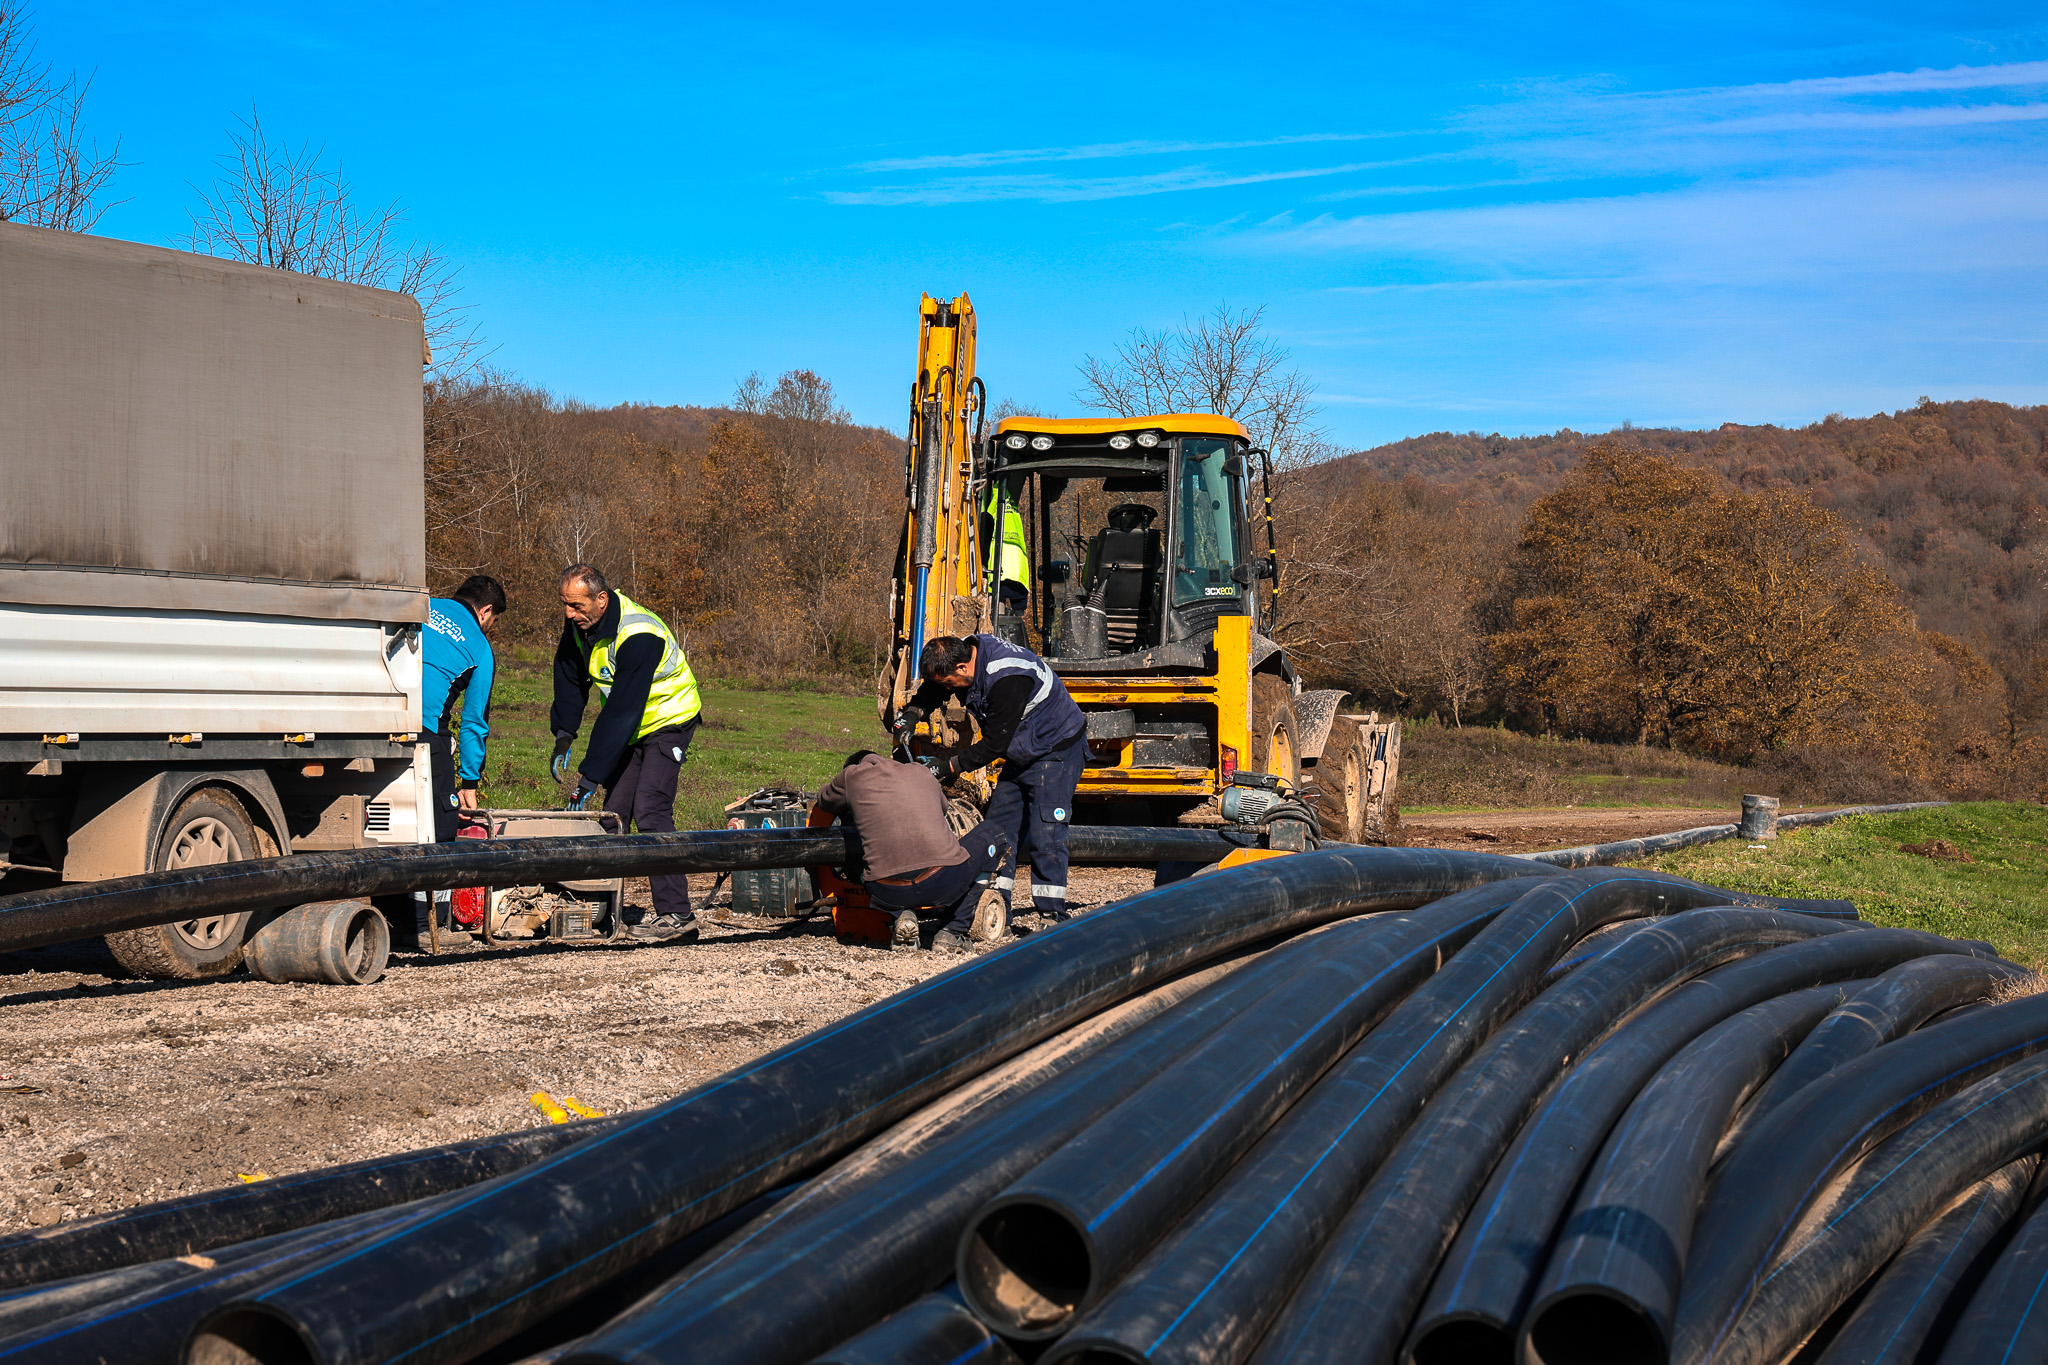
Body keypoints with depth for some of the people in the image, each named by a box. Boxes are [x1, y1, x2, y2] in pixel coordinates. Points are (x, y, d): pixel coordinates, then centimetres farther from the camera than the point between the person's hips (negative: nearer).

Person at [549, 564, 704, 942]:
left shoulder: (638, 636, -32)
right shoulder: (580, 624, -7)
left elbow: (621, 712, -33)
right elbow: (570, 679, 9)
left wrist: (589, 777, -32)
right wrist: (563, 739, -1)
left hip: (669, 722, -8)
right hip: (631, 728, 8)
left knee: (649, 809, -20)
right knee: (614, 811, 3)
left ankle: (676, 914, -22)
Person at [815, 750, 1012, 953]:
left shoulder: (852, 775, 15)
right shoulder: (921, 771, 22)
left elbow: (823, 802, 37)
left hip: (888, 894, 1)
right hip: (944, 885, -1)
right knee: (993, 833, 28)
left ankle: (901, 916, 8)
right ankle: (953, 932, 17)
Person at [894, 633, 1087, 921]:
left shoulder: (1007, 679, -35)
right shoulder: (965, 652, -8)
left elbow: (995, 744, -30)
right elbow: (932, 691, 12)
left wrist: (948, 766, -25)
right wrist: (912, 713, -6)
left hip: (1057, 751, -9)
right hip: (1022, 753, 9)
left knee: (1045, 835, -14)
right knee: (999, 827, 6)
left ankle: (1053, 916, -8)